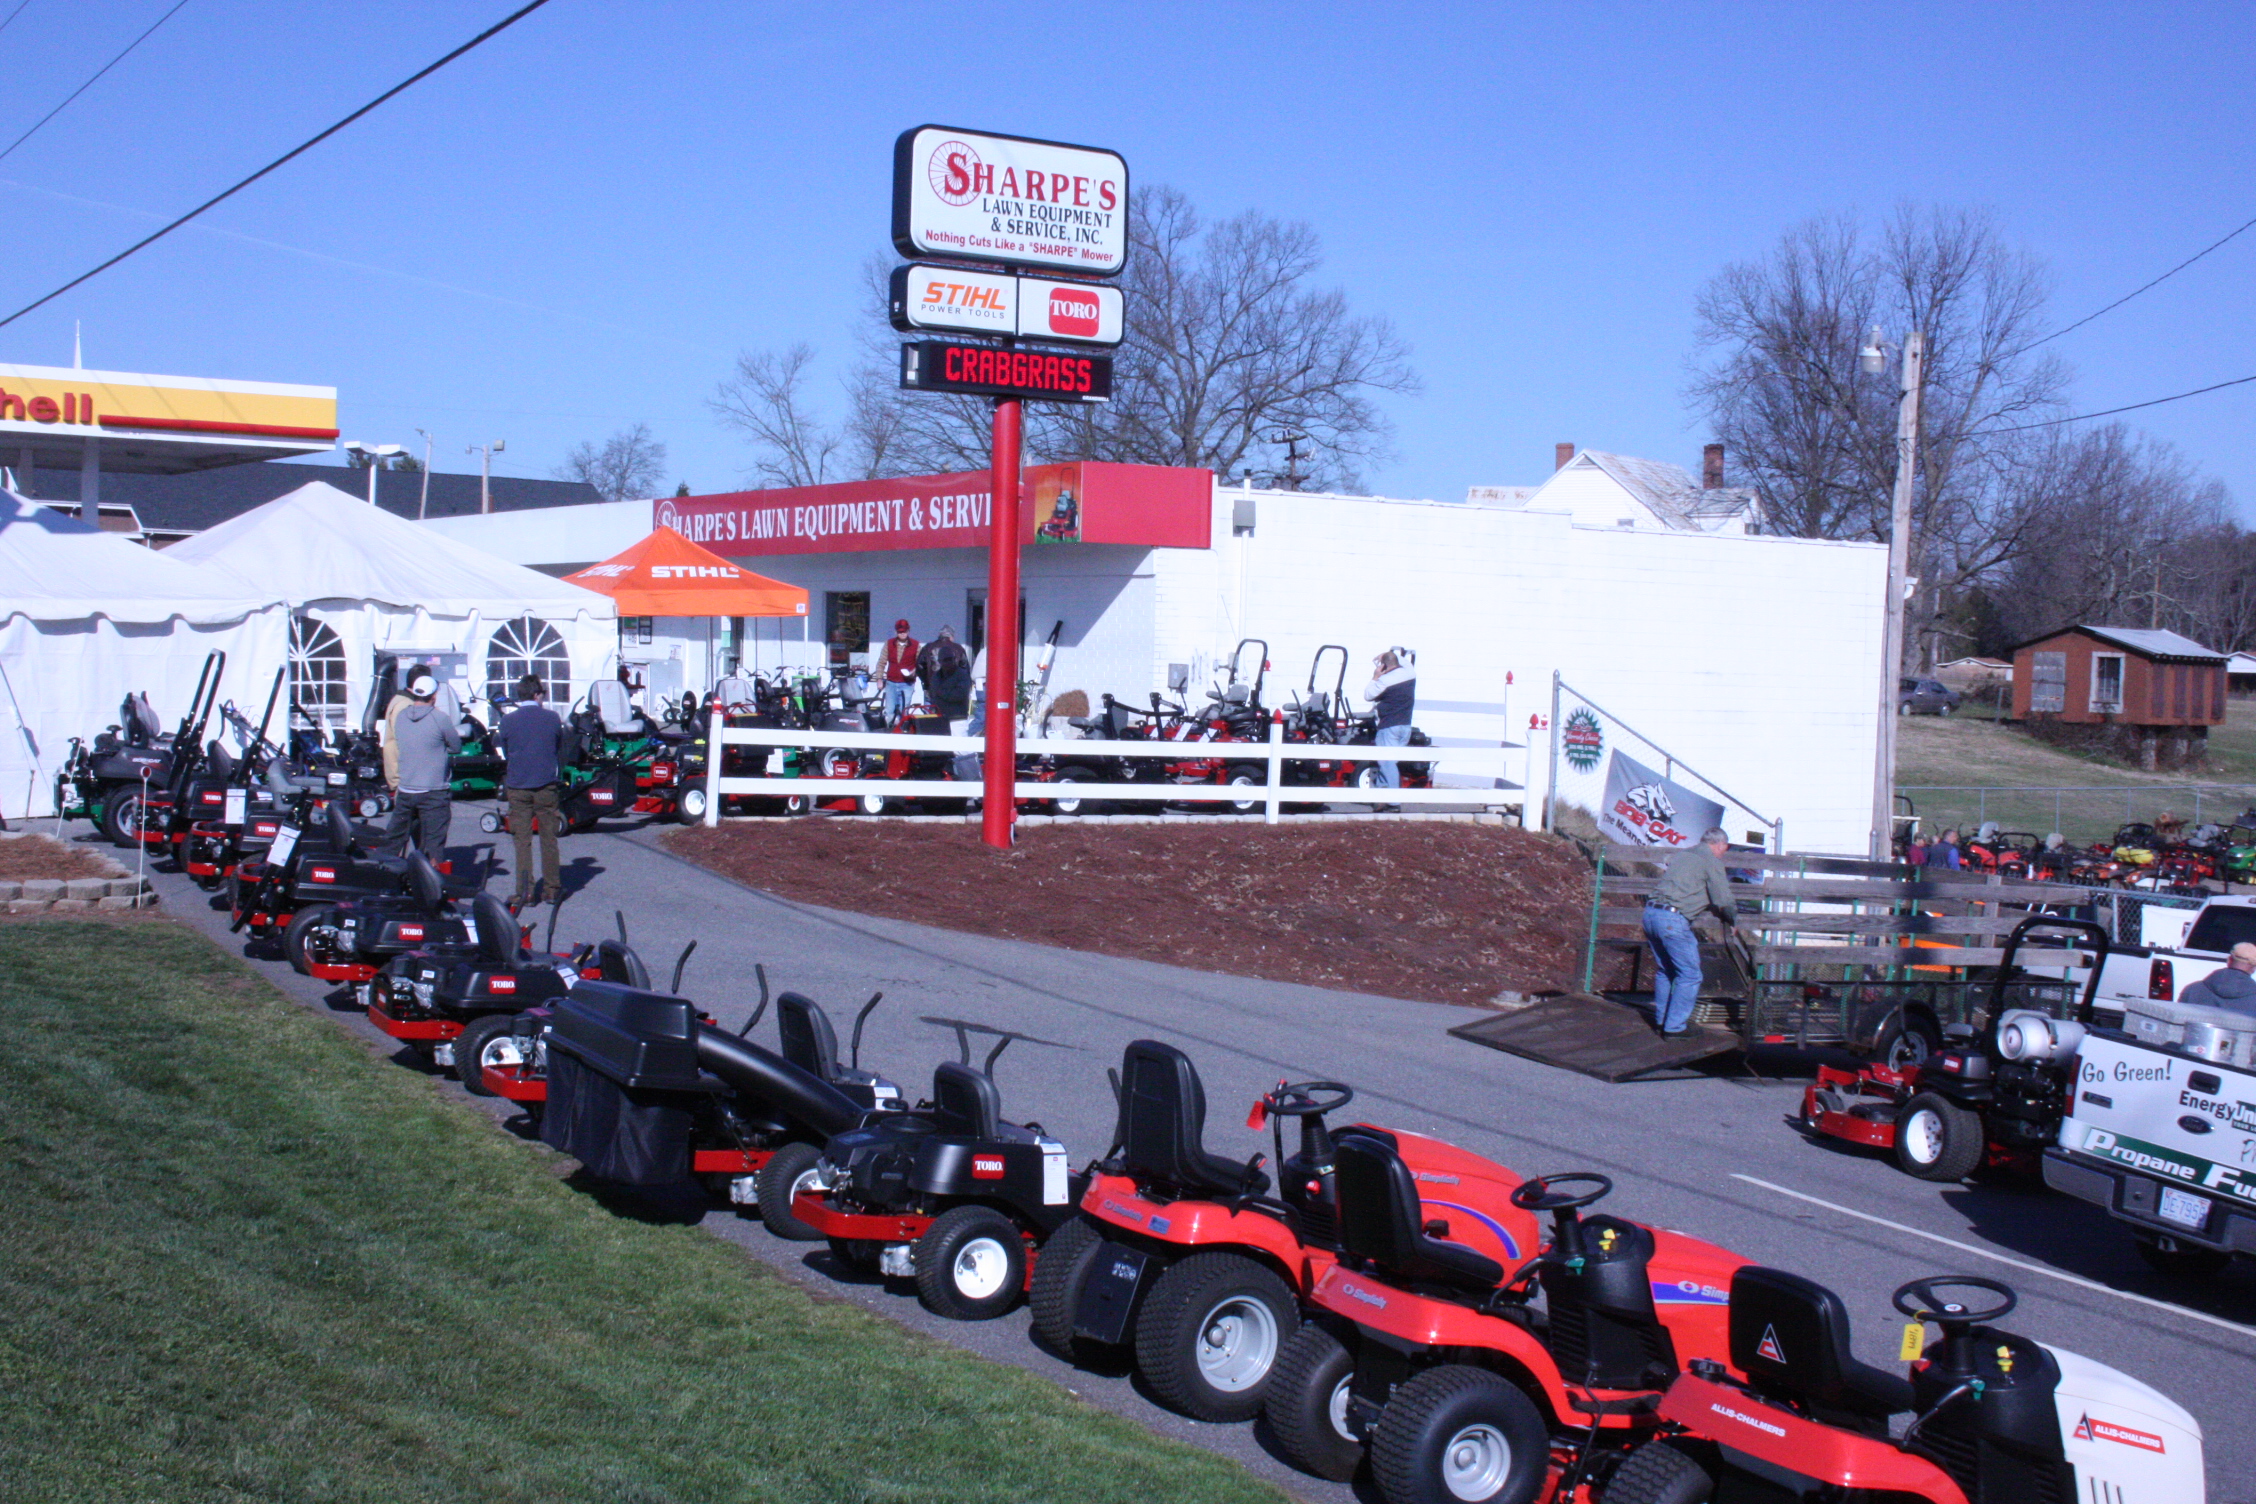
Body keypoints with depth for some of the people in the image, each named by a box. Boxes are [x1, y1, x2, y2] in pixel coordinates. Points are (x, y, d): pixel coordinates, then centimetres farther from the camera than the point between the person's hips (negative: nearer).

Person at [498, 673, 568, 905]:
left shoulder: (508, 721, -3)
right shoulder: (551, 718, -2)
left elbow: (504, 751, 12)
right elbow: (560, 751, 11)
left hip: (517, 787, 0)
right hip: (546, 785, 0)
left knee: (522, 840, 3)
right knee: (548, 839, 8)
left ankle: (524, 892, 0)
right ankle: (552, 889, 11)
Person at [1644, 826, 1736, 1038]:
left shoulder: (1681, 854, 21)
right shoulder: (1712, 861, -1)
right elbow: (1723, 901, -3)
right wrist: (1730, 920, 18)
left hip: (1650, 912, 8)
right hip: (1673, 919, -8)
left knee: (1666, 970, 22)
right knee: (1689, 974, 1)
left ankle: (1661, 1020, 27)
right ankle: (1675, 1026, 1)